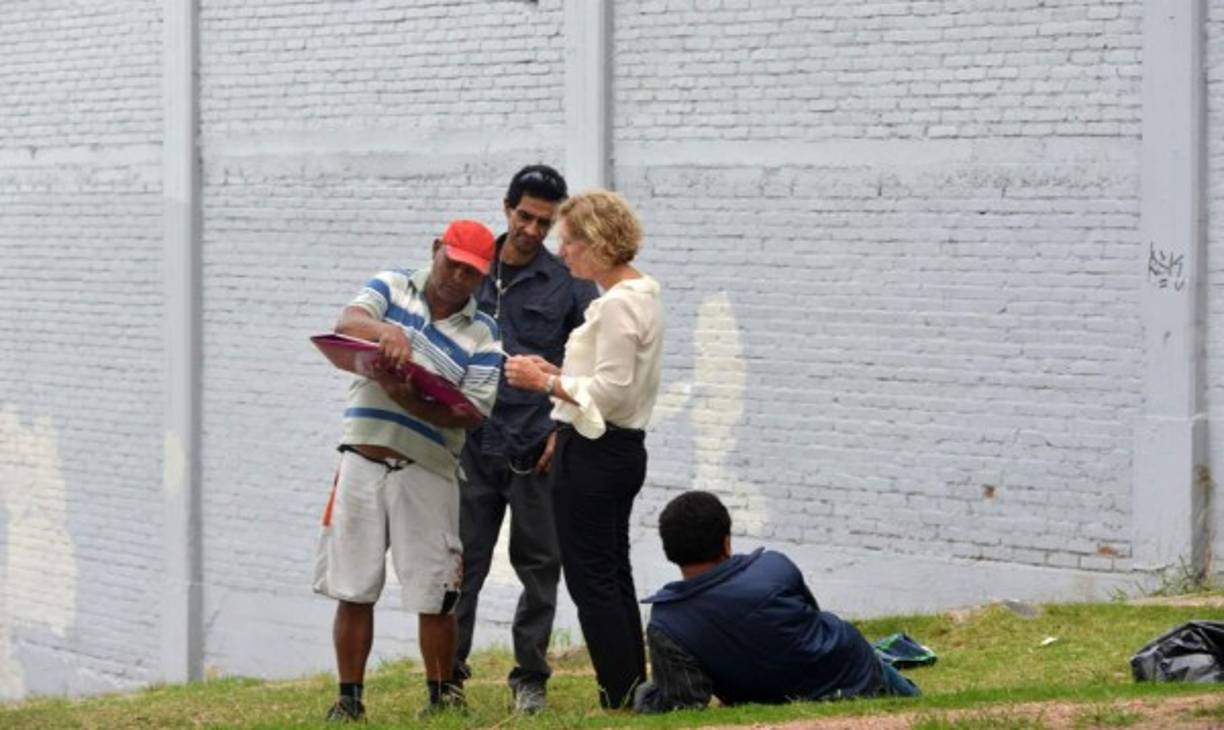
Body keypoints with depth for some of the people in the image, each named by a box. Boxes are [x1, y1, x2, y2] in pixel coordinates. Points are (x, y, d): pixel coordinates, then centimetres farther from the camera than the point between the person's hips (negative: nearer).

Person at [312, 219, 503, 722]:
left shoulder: (482, 333, 4)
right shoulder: (391, 289, 8)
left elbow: (472, 412, -8)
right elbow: (348, 323, -12)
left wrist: (407, 399, -23)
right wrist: (386, 330, -34)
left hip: (427, 473, -1)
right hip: (363, 462, 1)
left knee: (434, 597, 1)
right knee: (352, 591, 3)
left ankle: (442, 696, 17)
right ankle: (349, 699, 12)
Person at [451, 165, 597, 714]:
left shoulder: (569, 285, 3)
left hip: (537, 449, -1)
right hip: (474, 444, 1)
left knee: (538, 565, 4)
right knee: (462, 563, 2)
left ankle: (530, 678, 13)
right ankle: (448, 673, 8)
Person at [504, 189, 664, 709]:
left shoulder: (618, 304, -18)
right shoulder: (641, 295, 14)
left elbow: (610, 392, -22)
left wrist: (547, 381, -14)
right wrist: (556, 375, 12)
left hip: (593, 453, -11)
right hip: (621, 448, 11)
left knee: (592, 581, -6)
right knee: (614, 577, 15)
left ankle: (620, 700, -4)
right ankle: (634, 688, 19)